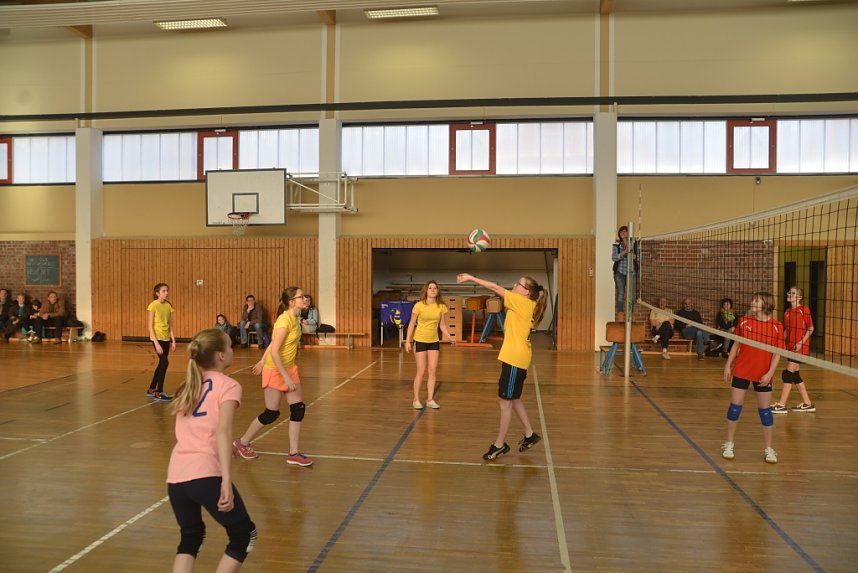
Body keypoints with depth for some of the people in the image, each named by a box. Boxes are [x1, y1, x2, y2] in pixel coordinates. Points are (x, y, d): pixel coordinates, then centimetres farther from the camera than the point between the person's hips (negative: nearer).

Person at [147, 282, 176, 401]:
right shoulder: (153, 305, -11)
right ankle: (159, 393, -1)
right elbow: (150, 326, -12)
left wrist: (173, 340, 3)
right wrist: (156, 343, -17)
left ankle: (152, 389, 27)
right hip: (157, 337, -6)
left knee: (161, 364, 12)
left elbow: (170, 325, 9)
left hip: (166, 338, 6)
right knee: (164, 362, -11)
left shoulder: (169, 306, 5)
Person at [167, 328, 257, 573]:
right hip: (205, 474, -6)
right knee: (244, 535, 14)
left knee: (190, 537, 27)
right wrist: (226, 481, -21)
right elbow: (223, 432, -14)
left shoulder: (190, 385, 20)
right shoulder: (228, 385, 0)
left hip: (175, 476, 6)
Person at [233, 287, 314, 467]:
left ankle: (293, 454, 11)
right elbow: (274, 352, -26)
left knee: (298, 409, 2)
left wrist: (262, 361, 22)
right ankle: (242, 442, 26)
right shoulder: (284, 320, -23)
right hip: (275, 370, -8)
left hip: (289, 368, 8)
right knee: (271, 413, 4)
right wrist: (286, 378, -26)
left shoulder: (294, 319, 3)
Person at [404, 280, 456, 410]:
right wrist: (408, 341, -9)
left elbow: (442, 325, 7)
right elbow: (412, 323, -6)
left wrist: (449, 337, -6)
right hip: (420, 341, -4)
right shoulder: (419, 305, -12)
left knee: (432, 370, 4)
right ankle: (416, 400, 12)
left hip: (434, 341, 4)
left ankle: (430, 399, 14)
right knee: (421, 371, -1)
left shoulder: (441, 307, -1)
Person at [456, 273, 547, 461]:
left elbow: (495, 288, -13)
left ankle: (500, 444, 7)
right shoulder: (525, 306, 13)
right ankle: (530, 435, 31)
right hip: (516, 358, 10)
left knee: (505, 400, -2)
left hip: (515, 359, -10)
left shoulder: (523, 302, -12)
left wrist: (472, 278, -10)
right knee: (513, 399, 19)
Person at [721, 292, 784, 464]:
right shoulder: (744, 321, -1)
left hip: (763, 375, -1)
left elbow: (777, 353, -5)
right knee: (735, 406, 5)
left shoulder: (776, 326, -6)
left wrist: (769, 373, -13)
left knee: (765, 409, 6)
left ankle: (768, 449, 19)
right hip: (741, 371, 1)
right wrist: (728, 365, 4)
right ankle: (729, 444, 17)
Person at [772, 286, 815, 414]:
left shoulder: (804, 310, -10)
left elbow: (811, 328, -10)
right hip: (790, 346, 8)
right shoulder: (787, 311, 11)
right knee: (795, 375, 11)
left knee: (788, 374, -9)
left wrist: (801, 342, -17)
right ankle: (807, 404, 22)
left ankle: (781, 405, -5)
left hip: (800, 347, -8)